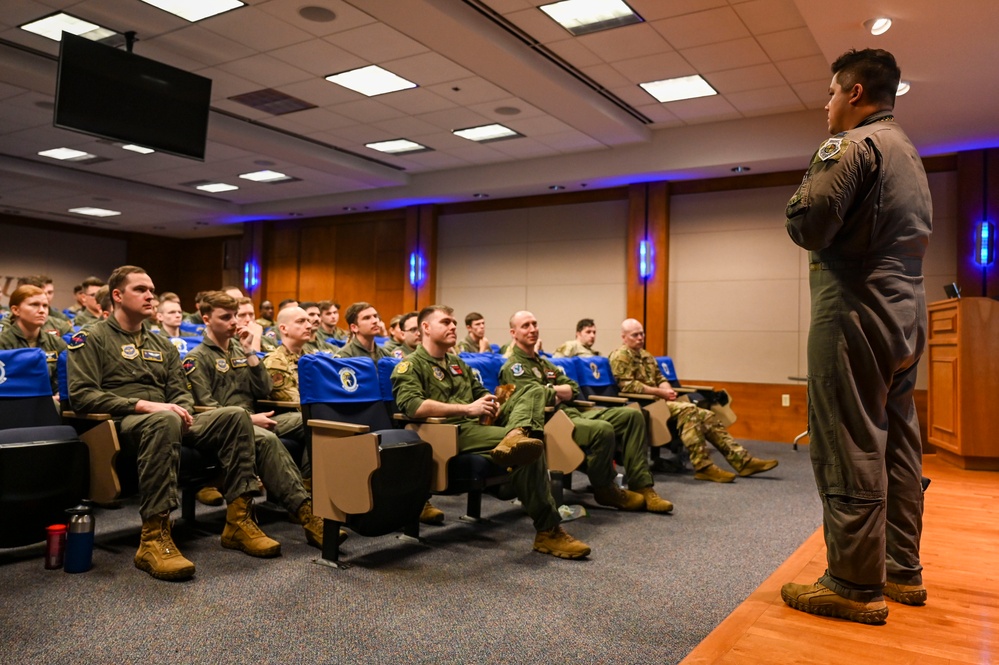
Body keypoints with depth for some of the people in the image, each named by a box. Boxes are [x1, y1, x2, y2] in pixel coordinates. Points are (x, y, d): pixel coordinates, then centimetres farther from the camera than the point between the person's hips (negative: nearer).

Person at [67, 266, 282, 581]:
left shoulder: (162, 345, 24)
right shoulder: (91, 339, 5)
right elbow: (81, 395, -9)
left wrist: (183, 411, -8)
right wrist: (142, 405, -20)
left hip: (167, 419, 6)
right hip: (120, 424, -6)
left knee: (235, 416, -17)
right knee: (165, 420, -41)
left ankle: (239, 520, -19)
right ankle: (153, 538, -40)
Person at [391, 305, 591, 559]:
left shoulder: (457, 363, 29)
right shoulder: (410, 365, 1)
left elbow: (480, 391, 32)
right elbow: (412, 406, -17)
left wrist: (491, 403, 4)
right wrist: (467, 408, -18)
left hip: (481, 424, 9)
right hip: (455, 432, -9)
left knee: (533, 390, -9)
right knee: (529, 450, -27)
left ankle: (515, 437, -44)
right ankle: (548, 531, -22)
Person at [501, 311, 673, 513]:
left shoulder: (543, 362, 25)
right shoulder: (513, 367, -4)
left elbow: (573, 390, 16)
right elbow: (543, 398, -17)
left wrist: (552, 390, -3)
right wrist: (561, 393, 2)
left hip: (572, 413, 9)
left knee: (632, 415, -3)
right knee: (603, 429, -34)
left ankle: (641, 487, -6)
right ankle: (605, 490, -8)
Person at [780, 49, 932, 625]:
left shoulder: (853, 145, -9)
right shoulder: (909, 153, 22)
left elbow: (807, 225, -20)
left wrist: (801, 199, 2)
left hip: (857, 312, -10)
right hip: (906, 313, 10)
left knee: (849, 448, -7)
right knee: (898, 445, 13)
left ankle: (856, 584, -1)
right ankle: (902, 570, 21)